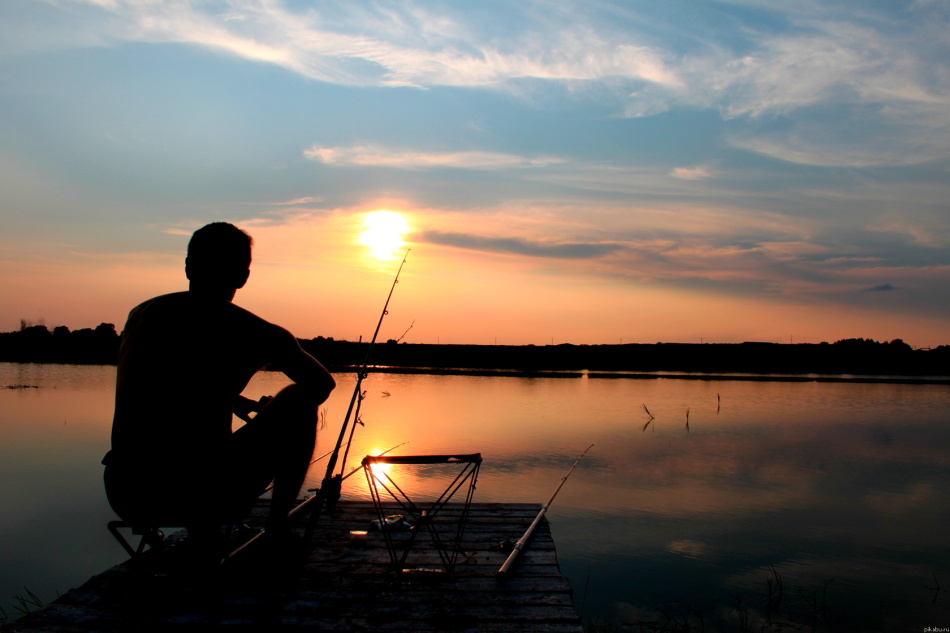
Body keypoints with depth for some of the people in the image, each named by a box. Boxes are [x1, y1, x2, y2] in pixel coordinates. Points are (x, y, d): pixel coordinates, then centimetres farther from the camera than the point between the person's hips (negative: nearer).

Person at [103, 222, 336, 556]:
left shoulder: (140, 314, 11)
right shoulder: (257, 333, -3)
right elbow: (323, 384, 15)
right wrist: (265, 411, 33)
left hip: (124, 497, 5)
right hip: (208, 496, -5)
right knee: (300, 399, 14)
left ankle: (201, 531, 26)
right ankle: (277, 526, 20)